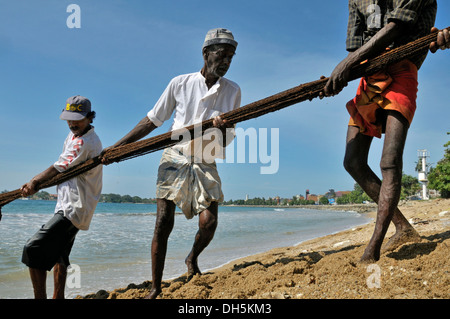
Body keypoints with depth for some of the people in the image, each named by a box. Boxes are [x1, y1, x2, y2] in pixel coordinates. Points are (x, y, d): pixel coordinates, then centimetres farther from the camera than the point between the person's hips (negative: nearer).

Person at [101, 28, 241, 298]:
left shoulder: (233, 91, 4)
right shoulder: (180, 83, 2)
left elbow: (225, 142, 3)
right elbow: (153, 120, 8)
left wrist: (222, 128, -21)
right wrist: (119, 145, 4)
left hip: (206, 165, 1)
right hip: (175, 159, 0)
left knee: (209, 222, -17)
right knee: (163, 223, -6)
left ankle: (193, 258, 17)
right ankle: (155, 288, 7)